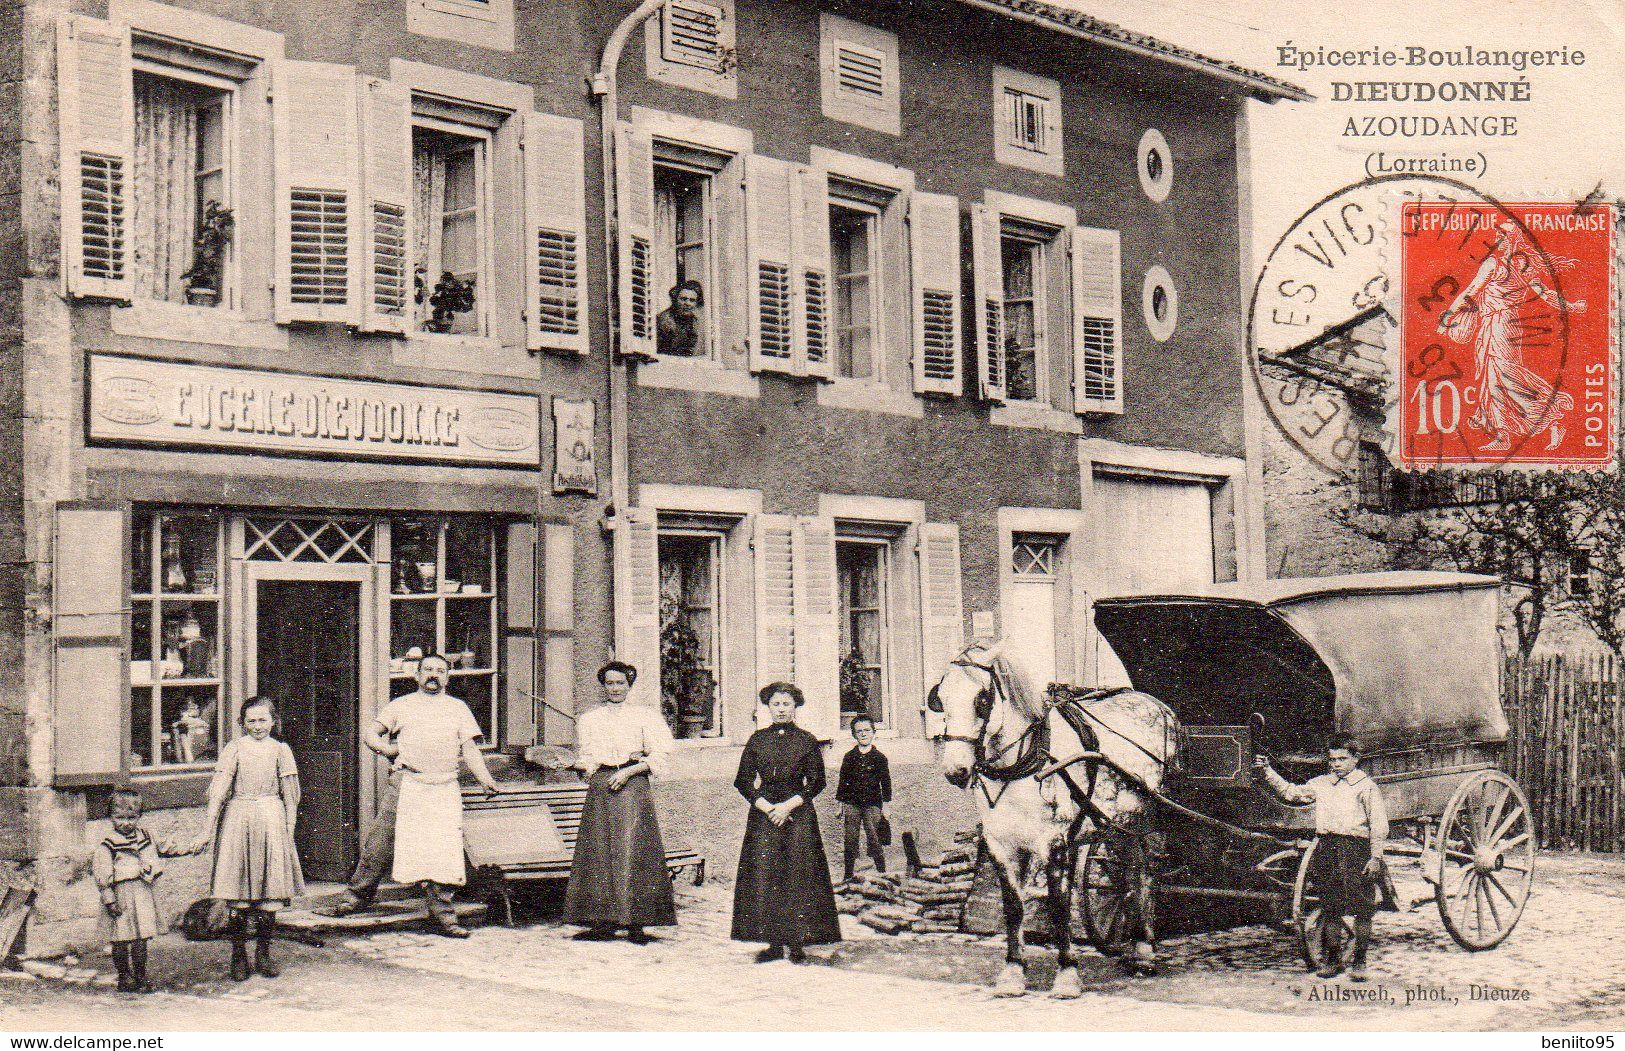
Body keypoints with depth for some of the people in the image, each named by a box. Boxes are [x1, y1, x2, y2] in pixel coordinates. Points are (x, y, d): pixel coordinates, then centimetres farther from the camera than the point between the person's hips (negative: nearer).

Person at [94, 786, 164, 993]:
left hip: (143, 893, 5)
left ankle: (141, 977, 18)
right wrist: (109, 899, -14)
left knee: (141, 939, 9)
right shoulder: (107, 845, -10)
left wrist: (152, 871, 5)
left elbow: (153, 859, 22)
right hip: (121, 893, -5)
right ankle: (124, 978, 11)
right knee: (122, 940, 0)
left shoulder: (144, 836, 9)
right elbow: (102, 876, -11)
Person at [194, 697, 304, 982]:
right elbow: (218, 791, -3)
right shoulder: (234, 748, 1)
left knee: (271, 894, 2)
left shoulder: (280, 749, 6)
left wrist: (289, 829, 2)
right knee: (237, 898, -1)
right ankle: (238, 955, 10)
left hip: (272, 821, 2)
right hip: (237, 819, -1)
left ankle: (263, 953, 15)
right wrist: (207, 831, -6)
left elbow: (290, 795, 9)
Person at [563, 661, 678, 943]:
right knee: (599, 853, -1)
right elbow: (585, 760, 19)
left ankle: (636, 923, -5)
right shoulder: (589, 720, 16)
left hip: (633, 785, -3)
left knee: (634, 853, -7)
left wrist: (627, 771, -9)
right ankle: (604, 921, 3)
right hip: (600, 787, 3)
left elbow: (658, 757, 2)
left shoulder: (644, 715, 7)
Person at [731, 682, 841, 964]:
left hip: (798, 813, -2)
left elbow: (816, 782, 1)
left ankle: (796, 943, 0)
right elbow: (744, 781, 7)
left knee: (797, 877, -5)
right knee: (763, 875, -4)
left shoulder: (807, 741, 4)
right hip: (763, 812, 2)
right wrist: (766, 807, -7)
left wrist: (788, 805, -9)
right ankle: (774, 943, 1)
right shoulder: (757, 740, 9)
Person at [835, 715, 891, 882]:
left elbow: (886, 782, 6)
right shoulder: (849, 757, 7)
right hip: (851, 804, 2)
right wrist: (840, 805, 8)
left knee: (874, 840, -5)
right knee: (850, 841, 2)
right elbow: (842, 782, 11)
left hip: (872, 804, -2)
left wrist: (886, 805, 3)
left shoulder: (879, 757, 3)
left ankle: (882, 873, 4)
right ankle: (849, 875, 8)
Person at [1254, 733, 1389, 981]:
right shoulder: (1321, 784, 14)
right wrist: (1267, 772, 10)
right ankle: (1332, 959, 19)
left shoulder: (1366, 786, -1)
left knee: (1361, 909, -2)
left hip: (1356, 847, -5)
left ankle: (1359, 962, 7)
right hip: (1326, 847, 5)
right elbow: (1290, 793, 19)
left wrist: (1376, 857, -11)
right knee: (1330, 908, 9)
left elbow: (1379, 825, -5)